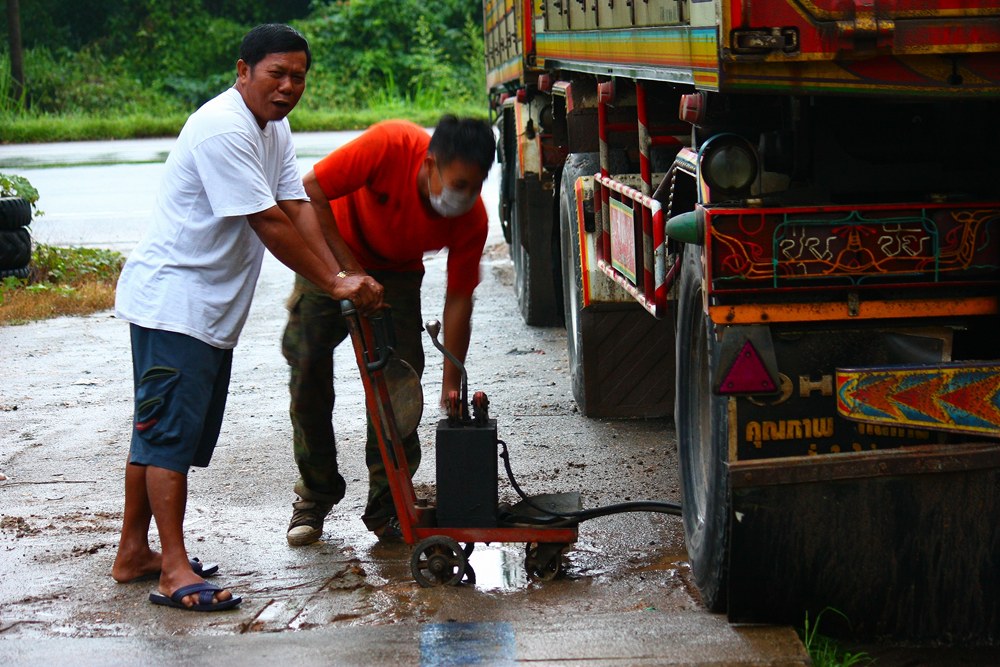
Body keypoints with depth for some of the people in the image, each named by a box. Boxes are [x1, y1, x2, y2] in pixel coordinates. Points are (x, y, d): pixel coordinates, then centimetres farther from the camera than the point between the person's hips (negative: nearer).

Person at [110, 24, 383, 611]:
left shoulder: (274, 127, 12)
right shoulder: (223, 129, -20)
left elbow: (298, 207, 4)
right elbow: (268, 223, -23)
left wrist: (341, 277, -8)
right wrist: (333, 284, -18)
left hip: (213, 309, 10)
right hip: (173, 302, -10)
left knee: (159, 432, 14)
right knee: (169, 434, -8)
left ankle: (134, 554, 22)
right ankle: (175, 573, -8)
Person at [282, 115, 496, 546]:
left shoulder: (472, 219, -26)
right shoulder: (389, 145, -36)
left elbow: (458, 298, -17)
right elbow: (311, 192, -27)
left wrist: (452, 387, -17)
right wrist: (349, 268, -28)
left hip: (397, 272, 2)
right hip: (332, 252, -1)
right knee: (307, 364, -8)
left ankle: (387, 503, 1)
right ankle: (315, 493, 8)